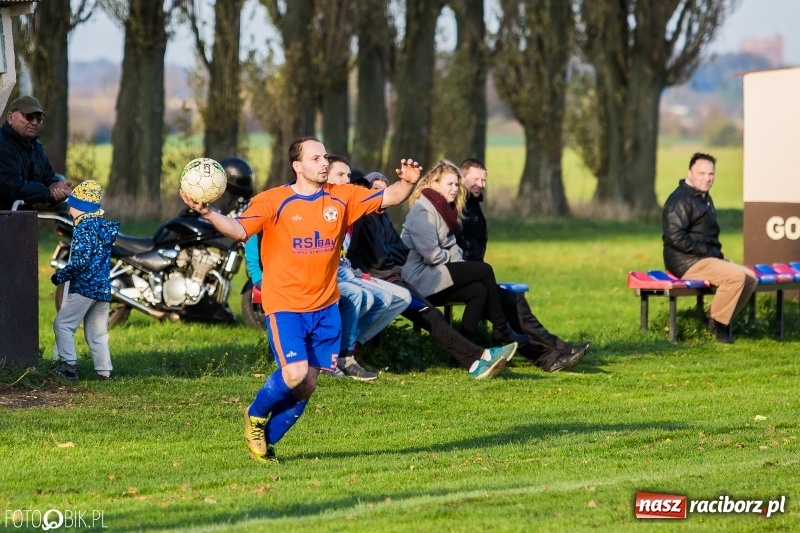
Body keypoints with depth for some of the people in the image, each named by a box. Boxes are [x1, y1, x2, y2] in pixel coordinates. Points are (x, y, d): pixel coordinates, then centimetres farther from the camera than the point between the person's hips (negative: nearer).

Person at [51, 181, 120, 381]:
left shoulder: (84, 228, -12)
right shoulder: (104, 225, 13)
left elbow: (80, 261, -20)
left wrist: (60, 276, -8)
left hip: (84, 286, -8)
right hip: (104, 288, 8)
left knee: (63, 324, -2)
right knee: (97, 332, 12)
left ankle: (69, 364, -10)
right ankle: (105, 370, 8)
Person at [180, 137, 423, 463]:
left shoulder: (341, 198, 4)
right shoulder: (273, 201, -8)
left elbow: (387, 198, 4)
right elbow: (238, 230, -19)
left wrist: (406, 183, -18)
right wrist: (208, 213, -37)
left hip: (324, 306, 5)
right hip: (285, 305, -5)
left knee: (306, 387, 5)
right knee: (295, 373, -20)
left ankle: (266, 440, 25)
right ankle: (255, 416, 9)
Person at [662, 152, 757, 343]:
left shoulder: (704, 198, 20)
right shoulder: (680, 200, -13)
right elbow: (675, 237, -23)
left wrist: (718, 254, 8)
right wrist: (707, 252, -18)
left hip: (706, 258, 10)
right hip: (686, 262, -10)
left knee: (750, 278, 3)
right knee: (735, 276, -25)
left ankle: (722, 320, 7)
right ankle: (716, 323, -13)